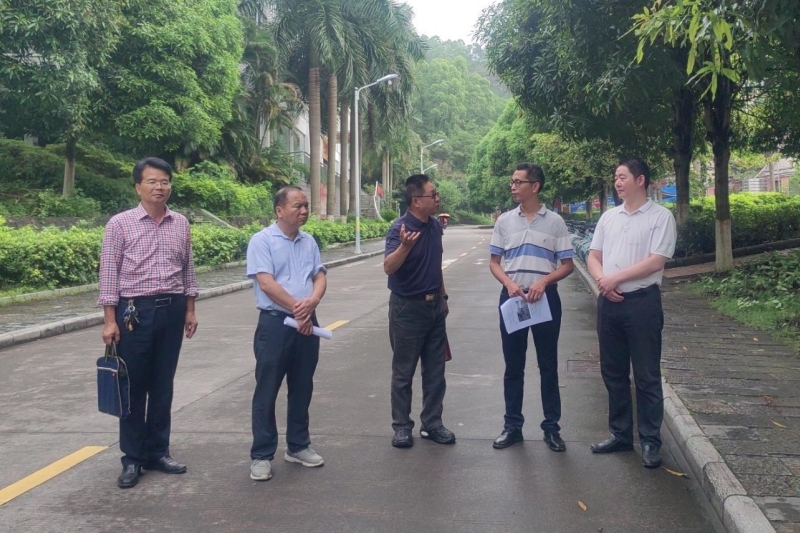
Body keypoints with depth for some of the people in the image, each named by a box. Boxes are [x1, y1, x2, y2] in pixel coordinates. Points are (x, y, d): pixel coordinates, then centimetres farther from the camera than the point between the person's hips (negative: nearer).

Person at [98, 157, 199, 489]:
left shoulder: (181, 224, 7)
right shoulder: (120, 224, -5)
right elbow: (109, 274, -5)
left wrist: (190, 309, 9)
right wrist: (110, 319, -10)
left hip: (172, 309, 4)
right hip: (135, 310, -3)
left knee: (163, 385, 11)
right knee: (133, 386, 4)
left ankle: (158, 452, 23)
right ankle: (132, 458, 16)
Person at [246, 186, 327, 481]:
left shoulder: (309, 242, 12)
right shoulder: (262, 240, -7)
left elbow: (320, 276, 6)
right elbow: (266, 283, -15)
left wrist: (311, 302, -15)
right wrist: (297, 308, -14)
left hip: (307, 323, 6)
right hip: (275, 323, -6)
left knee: (302, 389, 14)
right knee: (267, 392, 2)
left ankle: (298, 446, 27)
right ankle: (261, 455, 11)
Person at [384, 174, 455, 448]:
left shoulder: (435, 225, 5)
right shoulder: (400, 228, -18)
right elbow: (388, 267, -32)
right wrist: (405, 246, -49)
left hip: (434, 306, 7)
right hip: (407, 307, -7)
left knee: (435, 370, 11)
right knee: (403, 372, 5)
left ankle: (432, 423, 22)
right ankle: (402, 426, 18)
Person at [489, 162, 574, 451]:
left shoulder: (555, 221, 0)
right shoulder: (504, 220, 6)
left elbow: (567, 265, 1)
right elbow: (494, 262, 8)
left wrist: (544, 281, -17)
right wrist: (509, 284, -11)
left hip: (545, 296, -2)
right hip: (512, 296, 2)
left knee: (548, 365, 6)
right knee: (513, 365, 8)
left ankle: (551, 427, 17)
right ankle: (512, 426, 18)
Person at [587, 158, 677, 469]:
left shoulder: (660, 216, -5)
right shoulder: (608, 217, 12)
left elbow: (656, 261, -14)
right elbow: (593, 256, 11)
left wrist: (616, 278, -15)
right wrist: (602, 280, -9)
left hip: (642, 302, -6)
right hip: (609, 301, 6)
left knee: (647, 376, 3)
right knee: (613, 372, 13)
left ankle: (650, 442, 13)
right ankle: (620, 434, 25)